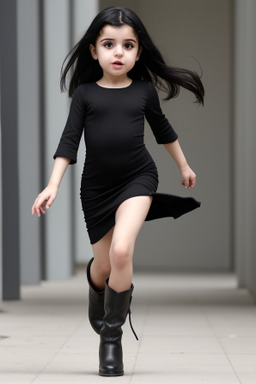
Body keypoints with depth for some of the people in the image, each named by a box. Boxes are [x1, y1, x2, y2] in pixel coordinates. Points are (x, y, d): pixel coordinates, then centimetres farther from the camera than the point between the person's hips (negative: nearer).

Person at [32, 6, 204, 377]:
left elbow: (163, 129, 16)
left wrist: (184, 166, 28)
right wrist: (53, 185, -11)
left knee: (121, 251, -24)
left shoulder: (144, 90, 0)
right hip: (96, 186, 1)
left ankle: (112, 336, -8)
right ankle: (98, 301, 50)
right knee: (103, 266, 11)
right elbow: (69, 141, -2)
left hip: (137, 178, -1)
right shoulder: (85, 93, -2)